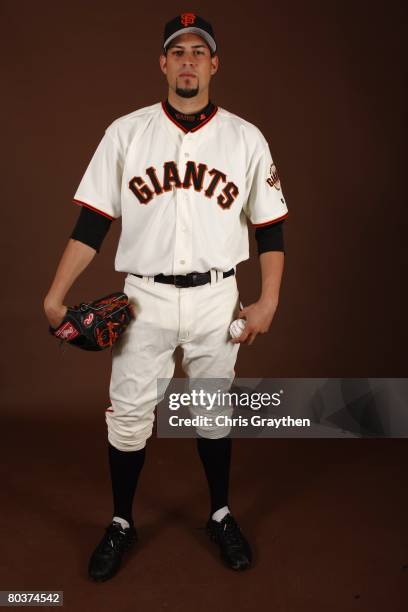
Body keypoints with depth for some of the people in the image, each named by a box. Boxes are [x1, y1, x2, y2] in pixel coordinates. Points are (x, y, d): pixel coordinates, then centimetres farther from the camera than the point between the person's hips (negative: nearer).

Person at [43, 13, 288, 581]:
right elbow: (91, 222, -3)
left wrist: (268, 301, -3)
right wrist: (55, 297, -10)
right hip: (144, 298, 0)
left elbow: (271, 228, 4)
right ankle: (121, 524, 27)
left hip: (216, 299, 1)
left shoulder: (245, 138, 2)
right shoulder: (126, 132, 0)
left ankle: (221, 515, 34)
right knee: (127, 417, 6)